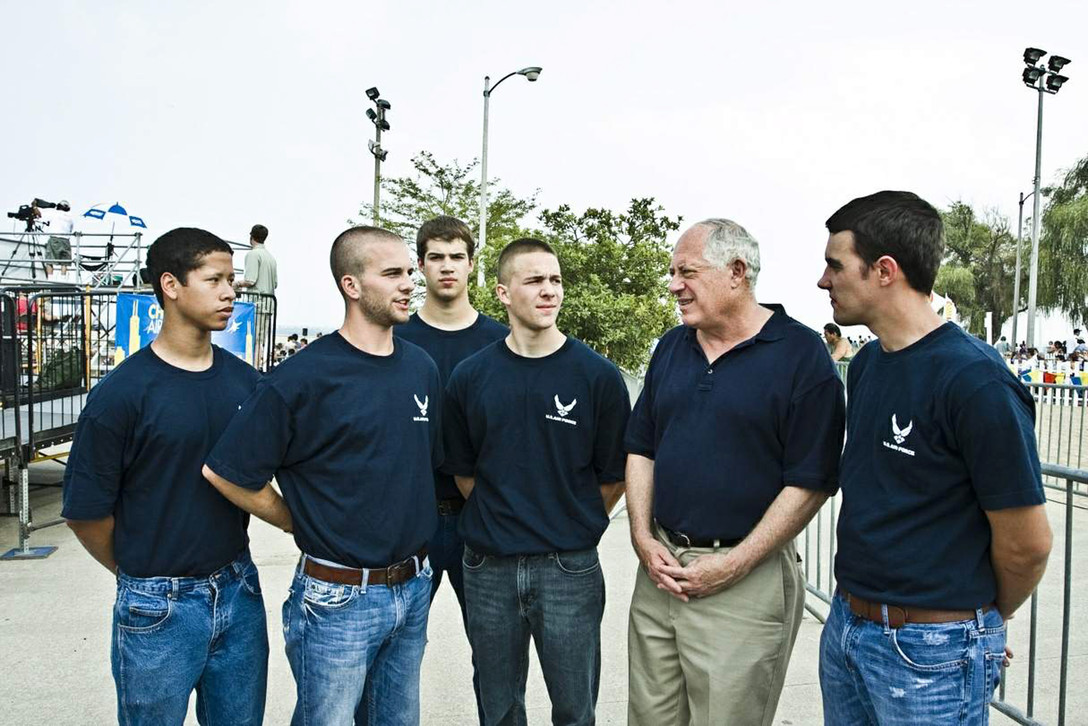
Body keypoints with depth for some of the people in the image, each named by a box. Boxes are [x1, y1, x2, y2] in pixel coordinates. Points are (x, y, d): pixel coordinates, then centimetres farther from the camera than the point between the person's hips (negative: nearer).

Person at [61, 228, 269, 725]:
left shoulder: (244, 380, 0)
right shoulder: (121, 393, -14)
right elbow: (85, 513, -7)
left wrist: (228, 572, 8)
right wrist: (138, 574, 5)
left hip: (239, 592, 4)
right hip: (159, 608, -4)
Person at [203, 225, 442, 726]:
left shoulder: (421, 368, 3)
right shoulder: (302, 377, -17)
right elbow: (225, 472, -14)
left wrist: (412, 530, 10)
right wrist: (305, 522, -5)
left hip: (414, 587, 6)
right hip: (339, 598, -6)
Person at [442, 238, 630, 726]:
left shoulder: (598, 375, -7)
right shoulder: (469, 377, -1)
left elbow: (614, 476, 1)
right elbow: (463, 471, 10)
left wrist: (574, 526, 5)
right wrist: (498, 520, 7)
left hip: (569, 570, -2)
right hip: (488, 569, 2)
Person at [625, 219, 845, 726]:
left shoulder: (801, 354, -10)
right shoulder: (671, 347, 8)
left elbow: (811, 481, -13)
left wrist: (733, 565, -15)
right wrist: (642, 537, 1)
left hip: (746, 580, -5)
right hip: (660, 568, 6)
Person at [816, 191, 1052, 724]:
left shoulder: (976, 383, -21)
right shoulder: (866, 363, 4)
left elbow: (1026, 543, -15)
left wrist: (986, 619, 2)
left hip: (931, 653, -7)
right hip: (846, 624, 7)